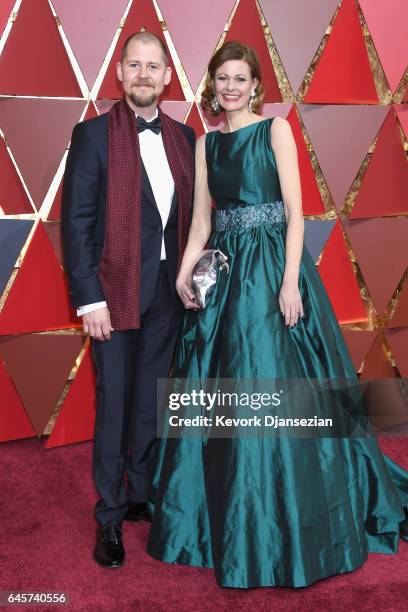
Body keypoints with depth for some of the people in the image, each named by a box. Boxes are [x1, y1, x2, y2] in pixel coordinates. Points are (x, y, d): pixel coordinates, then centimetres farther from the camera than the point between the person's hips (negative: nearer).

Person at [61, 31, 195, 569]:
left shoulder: (184, 137, 8)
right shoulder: (93, 135, -5)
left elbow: (191, 215, 12)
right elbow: (76, 223, -9)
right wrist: (89, 299, -14)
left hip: (169, 291, 4)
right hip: (116, 292, -4)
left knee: (152, 402, 15)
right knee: (113, 406, 5)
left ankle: (143, 495, 33)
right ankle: (109, 517, 21)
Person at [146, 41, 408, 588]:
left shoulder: (275, 130, 1)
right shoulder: (206, 143, 14)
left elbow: (295, 212, -7)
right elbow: (201, 221, 12)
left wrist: (290, 280, -17)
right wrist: (184, 275, -3)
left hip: (271, 269, -5)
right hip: (223, 275, 5)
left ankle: (280, 531, 14)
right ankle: (215, 515, 28)